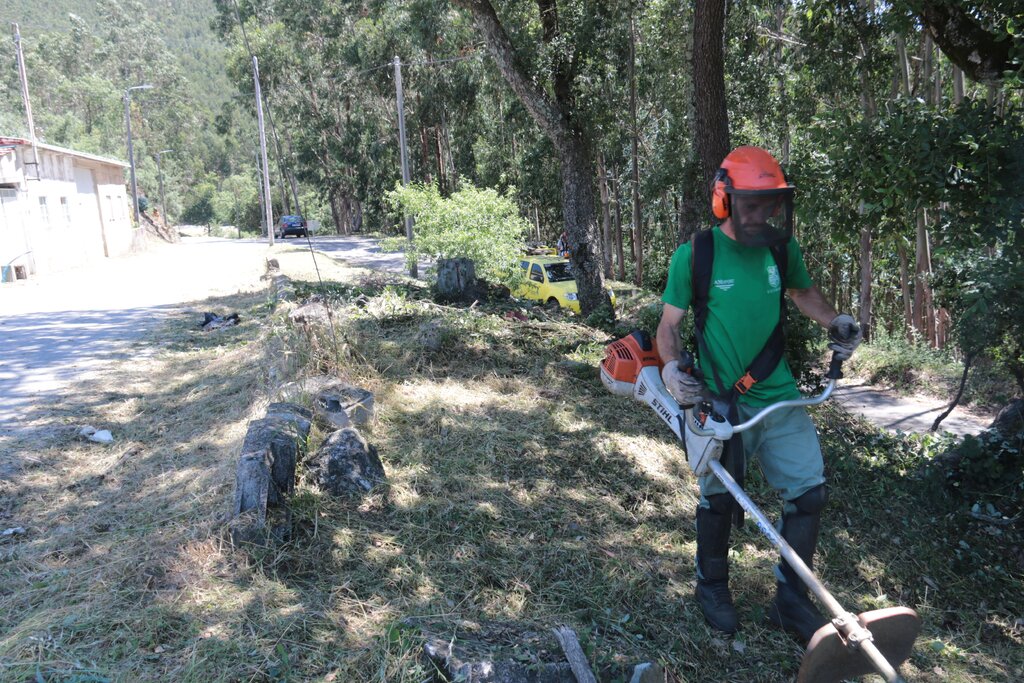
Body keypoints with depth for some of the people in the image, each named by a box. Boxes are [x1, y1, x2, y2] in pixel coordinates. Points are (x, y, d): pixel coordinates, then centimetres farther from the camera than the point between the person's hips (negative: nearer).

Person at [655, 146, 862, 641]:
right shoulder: (693, 256, -11)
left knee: (809, 494, 6)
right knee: (719, 500, 11)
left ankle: (791, 599, 26)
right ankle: (712, 587, 36)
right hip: (721, 404, -4)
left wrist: (834, 323, 5)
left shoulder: (782, 248, 2)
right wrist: (671, 367, -24)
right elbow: (669, 324, -5)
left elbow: (803, 291, 22)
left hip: (780, 397, 4)